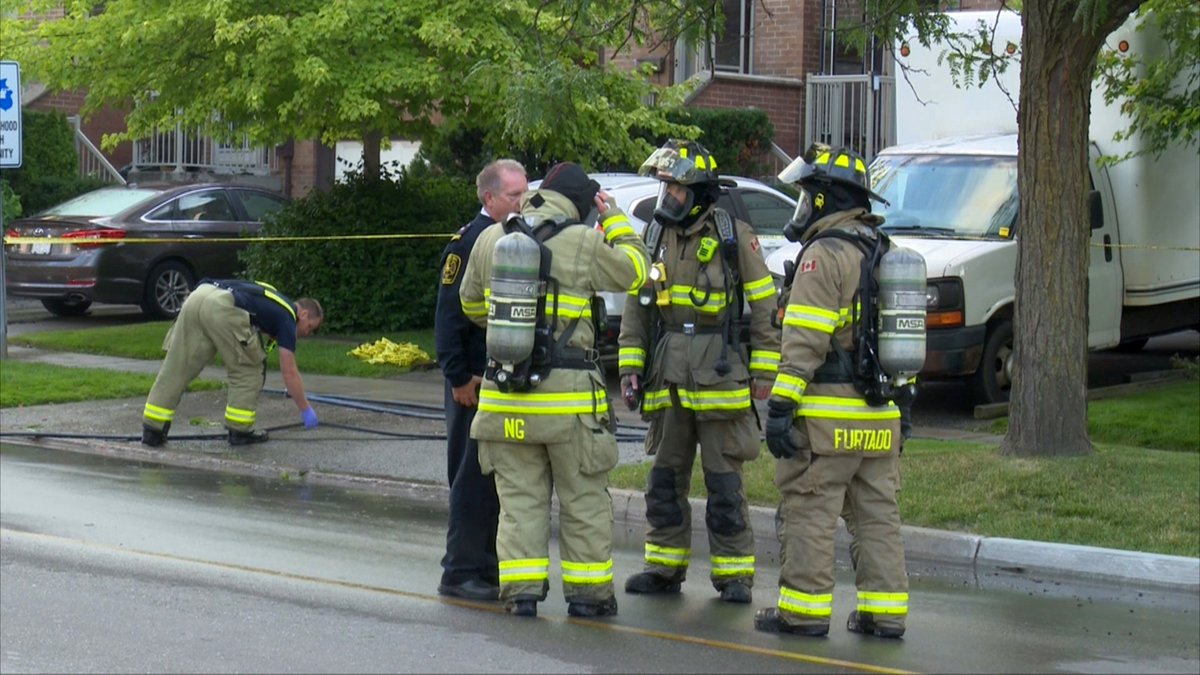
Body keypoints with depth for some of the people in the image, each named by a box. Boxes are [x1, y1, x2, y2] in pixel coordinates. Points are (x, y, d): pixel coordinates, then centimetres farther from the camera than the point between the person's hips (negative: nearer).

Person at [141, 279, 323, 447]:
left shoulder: (273, 305, 36)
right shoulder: (287, 317, 15)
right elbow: (289, 372, 13)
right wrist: (306, 410, 23)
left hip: (196, 295, 8)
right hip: (222, 306, -8)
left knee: (175, 367, 11)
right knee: (249, 369, 11)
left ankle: (152, 429, 12)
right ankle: (239, 430, 13)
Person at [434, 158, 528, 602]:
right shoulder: (468, 242, -11)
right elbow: (449, 317, -14)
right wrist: (459, 378, -17)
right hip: (477, 383, -8)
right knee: (473, 480, -3)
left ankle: (489, 568, 21)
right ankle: (460, 573, 3)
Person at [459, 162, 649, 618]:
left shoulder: (491, 239, 5)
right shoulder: (585, 243, -9)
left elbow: (471, 303, 18)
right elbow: (634, 271, 6)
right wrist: (615, 221, 17)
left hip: (505, 395, 3)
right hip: (568, 393, -3)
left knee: (519, 496, 10)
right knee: (583, 498, 8)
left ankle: (521, 591, 7)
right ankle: (587, 593, 13)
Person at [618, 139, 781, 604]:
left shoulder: (734, 235, -3)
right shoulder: (655, 237, 11)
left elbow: (763, 304, -2)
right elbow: (636, 307, 16)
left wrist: (763, 371, -5)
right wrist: (630, 367, 9)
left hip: (720, 370, -5)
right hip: (667, 374, 5)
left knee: (724, 478, -3)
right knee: (665, 474, 9)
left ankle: (734, 572, 4)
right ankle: (665, 565, 18)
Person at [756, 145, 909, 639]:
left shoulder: (825, 254, -10)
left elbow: (805, 340, -17)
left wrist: (780, 404, -18)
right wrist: (902, 403, 23)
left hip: (829, 413, -8)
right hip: (881, 414, 8)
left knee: (810, 511, -2)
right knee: (877, 514, 10)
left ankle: (804, 608, 1)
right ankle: (884, 611, 11)